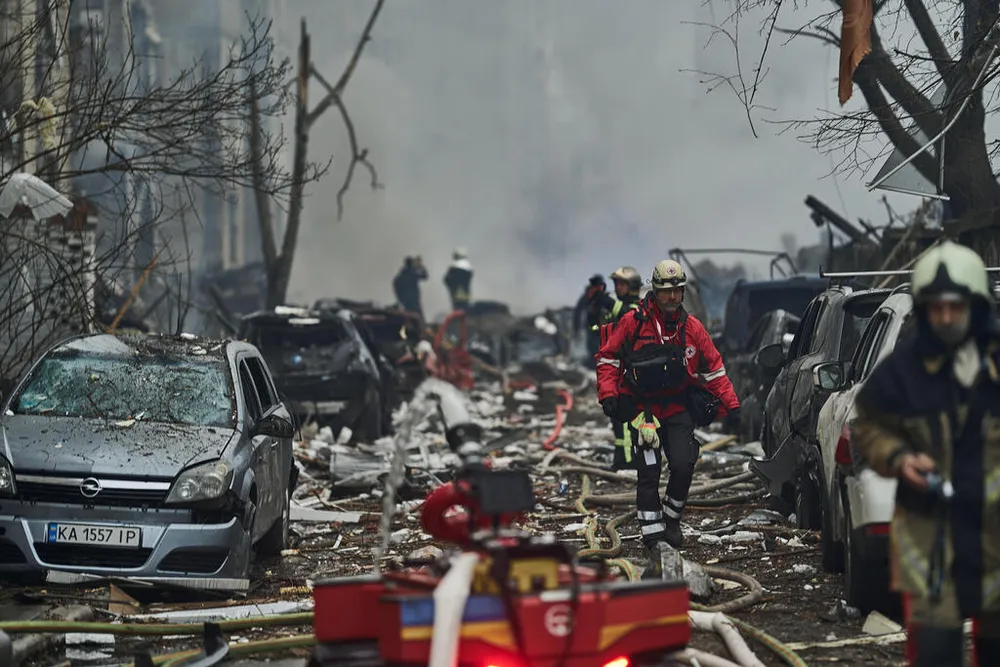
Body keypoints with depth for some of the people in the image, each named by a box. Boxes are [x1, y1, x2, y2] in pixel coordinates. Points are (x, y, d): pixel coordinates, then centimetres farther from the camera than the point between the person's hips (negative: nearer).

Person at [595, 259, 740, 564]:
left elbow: (713, 369, 10)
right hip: (641, 409, -2)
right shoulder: (632, 322, -5)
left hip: (678, 410, 2)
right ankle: (655, 539, -3)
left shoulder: (692, 328, 4)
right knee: (648, 474, -6)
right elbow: (608, 358, 2)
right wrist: (608, 394, -9)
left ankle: (671, 518, 16)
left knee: (683, 467, -10)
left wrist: (731, 405, 5)